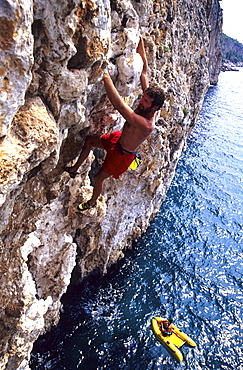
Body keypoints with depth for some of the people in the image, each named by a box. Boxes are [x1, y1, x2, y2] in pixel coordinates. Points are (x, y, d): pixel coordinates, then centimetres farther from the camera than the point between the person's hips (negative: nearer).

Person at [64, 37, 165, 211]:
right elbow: (144, 73, -7)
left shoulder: (146, 125, -42)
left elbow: (119, 105, -52)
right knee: (89, 140, 12)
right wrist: (142, 51, -7)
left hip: (122, 154, -8)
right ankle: (74, 169, 31)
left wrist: (106, 78, -53)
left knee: (98, 178, 10)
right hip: (119, 138, 8)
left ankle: (92, 202, 42)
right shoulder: (146, 106, -18)